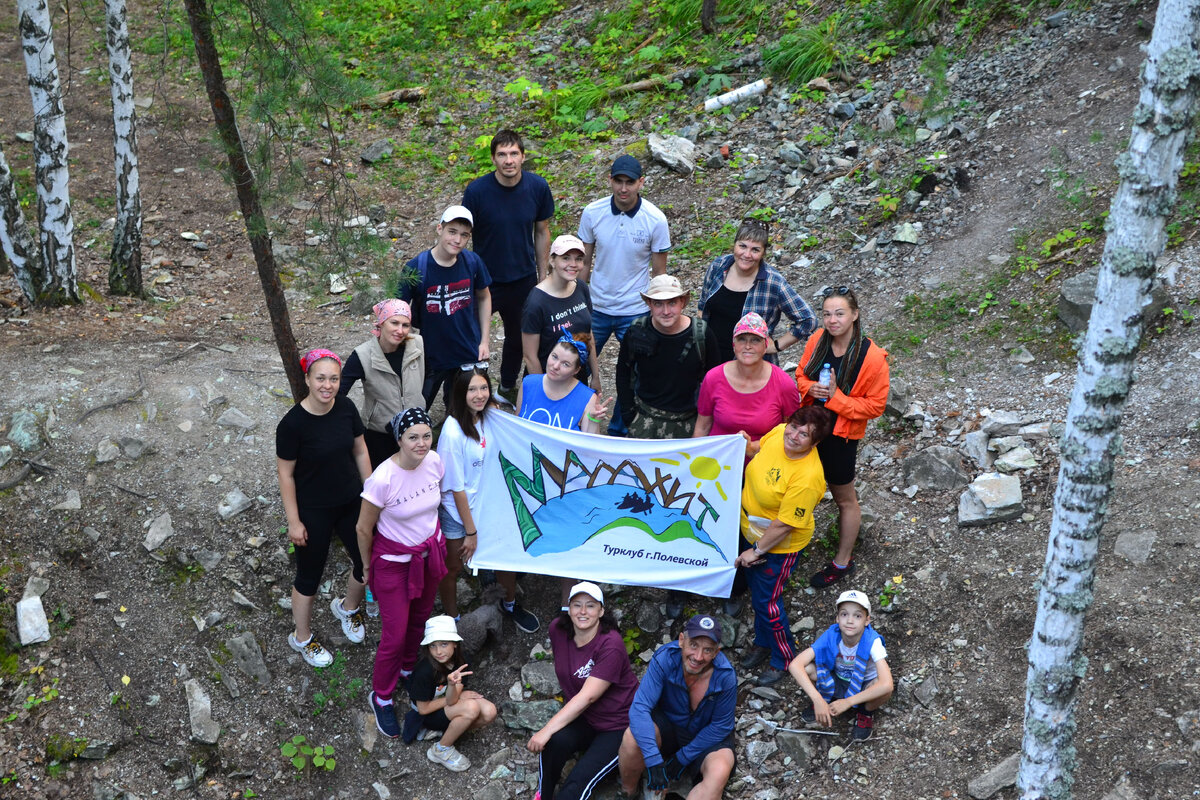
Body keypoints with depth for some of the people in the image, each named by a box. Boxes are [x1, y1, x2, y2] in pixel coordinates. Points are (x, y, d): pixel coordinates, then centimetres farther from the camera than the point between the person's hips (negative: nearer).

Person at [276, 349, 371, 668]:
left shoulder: (346, 408, -9)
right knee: (310, 575, 11)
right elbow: (286, 474, -15)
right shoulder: (292, 424, -23)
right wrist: (293, 521, -12)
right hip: (313, 512, -5)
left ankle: (348, 607, 48)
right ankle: (302, 638, 36)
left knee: (368, 562, 16)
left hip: (351, 502, 5)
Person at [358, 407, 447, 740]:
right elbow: (363, 529, -15)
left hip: (430, 552, 5)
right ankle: (381, 697, 28)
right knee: (394, 635, 4)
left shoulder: (434, 462, -15)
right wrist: (368, 566, -1)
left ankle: (408, 668, 52)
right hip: (394, 561, -5)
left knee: (420, 617, 23)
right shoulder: (382, 479, -31)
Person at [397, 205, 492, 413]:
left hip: (470, 355, 3)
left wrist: (484, 341, 4)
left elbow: (484, 297, 6)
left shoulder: (473, 262, -10)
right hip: (430, 357, -3)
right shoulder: (415, 268, -20)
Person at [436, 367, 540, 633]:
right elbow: (456, 487, -20)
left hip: (486, 503, 6)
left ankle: (510, 604, 47)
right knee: (452, 568, 15)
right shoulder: (453, 432, -28)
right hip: (456, 511, -6)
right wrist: (470, 531, -15)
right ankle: (452, 621, 39)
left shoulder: (487, 416, -8)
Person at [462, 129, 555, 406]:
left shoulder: (538, 187, -10)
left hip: (523, 279, 3)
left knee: (519, 337, 20)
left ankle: (507, 387, 44)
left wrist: (542, 277, 5)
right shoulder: (477, 190, -18)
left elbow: (542, 232, 3)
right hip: (483, 278, -3)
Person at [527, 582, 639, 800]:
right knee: (556, 740, -30)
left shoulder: (611, 645, -23)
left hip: (617, 726, -5)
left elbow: (588, 696, -28)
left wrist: (546, 731, -33)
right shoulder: (558, 629, -4)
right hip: (580, 718, 5)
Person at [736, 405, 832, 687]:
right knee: (756, 589, 26)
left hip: (778, 546, -8)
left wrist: (756, 551, -18)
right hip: (750, 531, 8)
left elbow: (784, 525, -28)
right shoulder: (778, 433, -17)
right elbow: (760, 450, 10)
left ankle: (784, 658, 36)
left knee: (767, 602, 9)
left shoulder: (806, 478, -38)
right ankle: (763, 642, 52)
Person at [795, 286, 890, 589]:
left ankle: (843, 562, 32)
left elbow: (875, 405, -17)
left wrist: (835, 398, -26)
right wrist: (810, 388, -16)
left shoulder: (872, 357, -23)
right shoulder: (817, 340, -8)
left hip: (841, 436, -5)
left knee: (844, 498, 15)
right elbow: (801, 374, 7)